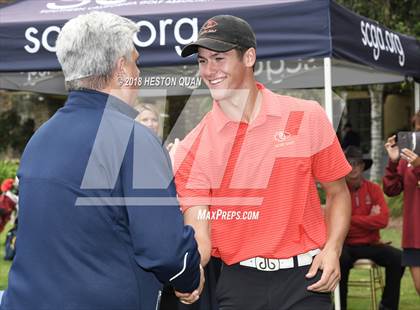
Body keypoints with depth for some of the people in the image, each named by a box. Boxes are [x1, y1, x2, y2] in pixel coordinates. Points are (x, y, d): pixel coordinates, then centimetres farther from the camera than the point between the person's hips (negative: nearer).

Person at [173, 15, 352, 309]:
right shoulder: (192, 148, -2)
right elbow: (199, 232, -7)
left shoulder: (307, 117, -3)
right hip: (237, 282, 1)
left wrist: (332, 250, -9)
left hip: (304, 277, -1)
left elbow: (338, 192, 6)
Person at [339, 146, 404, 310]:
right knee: (341, 259, -35)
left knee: (397, 258, -22)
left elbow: (382, 220, -11)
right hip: (346, 245, -2)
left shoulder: (373, 189, 2)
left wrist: (351, 219, -11)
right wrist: (368, 219, -9)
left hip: (370, 244, 2)